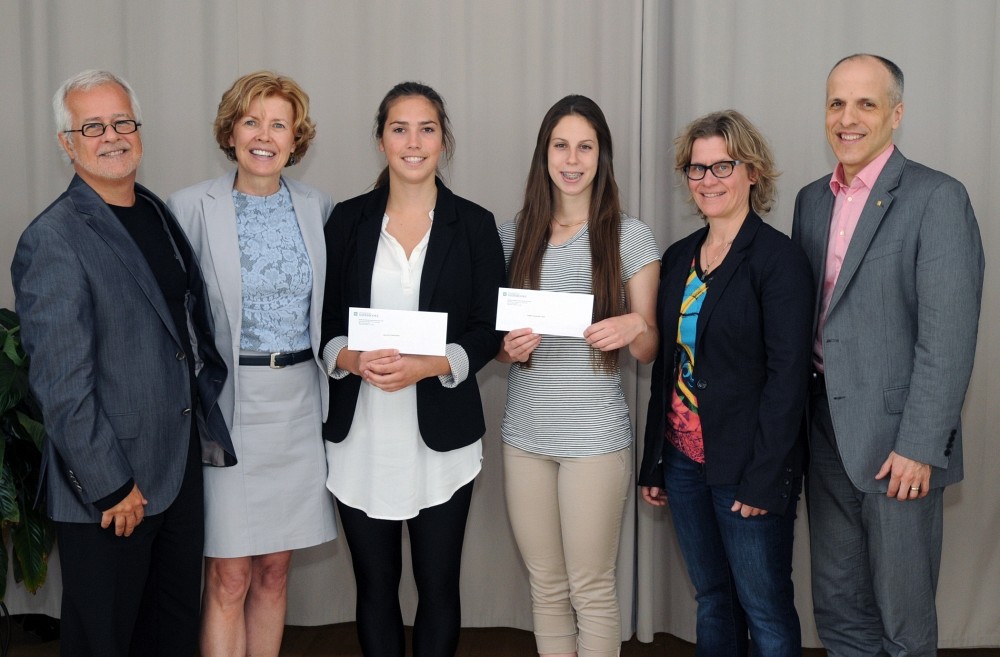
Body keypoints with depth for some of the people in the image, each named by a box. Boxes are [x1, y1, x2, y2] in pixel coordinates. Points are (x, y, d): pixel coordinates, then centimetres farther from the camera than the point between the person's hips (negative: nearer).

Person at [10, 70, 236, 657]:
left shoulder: (161, 214, 9)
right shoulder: (53, 241, -15)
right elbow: (61, 384, -17)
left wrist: (209, 428, 10)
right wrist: (111, 487, -16)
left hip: (182, 468, 7)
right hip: (108, 491, -7)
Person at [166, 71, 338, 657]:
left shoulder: (319, 208, 5)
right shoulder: (192, 207, -5)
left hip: (299, 401, 4)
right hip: (228, 404, -3)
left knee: (274, 570, 13)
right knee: (229, 580, 0)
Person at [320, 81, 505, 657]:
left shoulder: (474, 224, 2)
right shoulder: (348, 220, 5)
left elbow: (488, 330, -1)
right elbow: (323, 322, 6)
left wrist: (425, 366, -17)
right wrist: (353, 360, -16)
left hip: (441, 434, -1)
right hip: (361, 435, 1)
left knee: (439, 586, 7)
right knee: (375, 586, 11)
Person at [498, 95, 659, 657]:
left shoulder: (630, 236, -2)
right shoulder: (514, 236, 7)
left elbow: (647, 352, 1)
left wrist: (635, 327, -21)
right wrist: (509, 348, -8)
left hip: (596, 436, -3)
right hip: (525, 435, 4)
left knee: (591, 588, 3)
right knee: (546, 584, 13)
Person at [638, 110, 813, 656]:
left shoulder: (779, 258, -10)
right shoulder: (678, 258, 10)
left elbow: (788, 375, -14)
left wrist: (763, 478, -18)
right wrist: (652, 463, 11)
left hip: (746, 468, -6)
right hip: (684, 459, 6)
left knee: (765, 609, 4)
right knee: (712, 601, 17)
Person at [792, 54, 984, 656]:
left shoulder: (937, 198, -9)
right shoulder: (812, 200, 11)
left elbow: (948, 336, -15)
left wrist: (919, 447, -18)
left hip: (897, 440, -6)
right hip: (826, 431, 6)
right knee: (837, 608, 16)